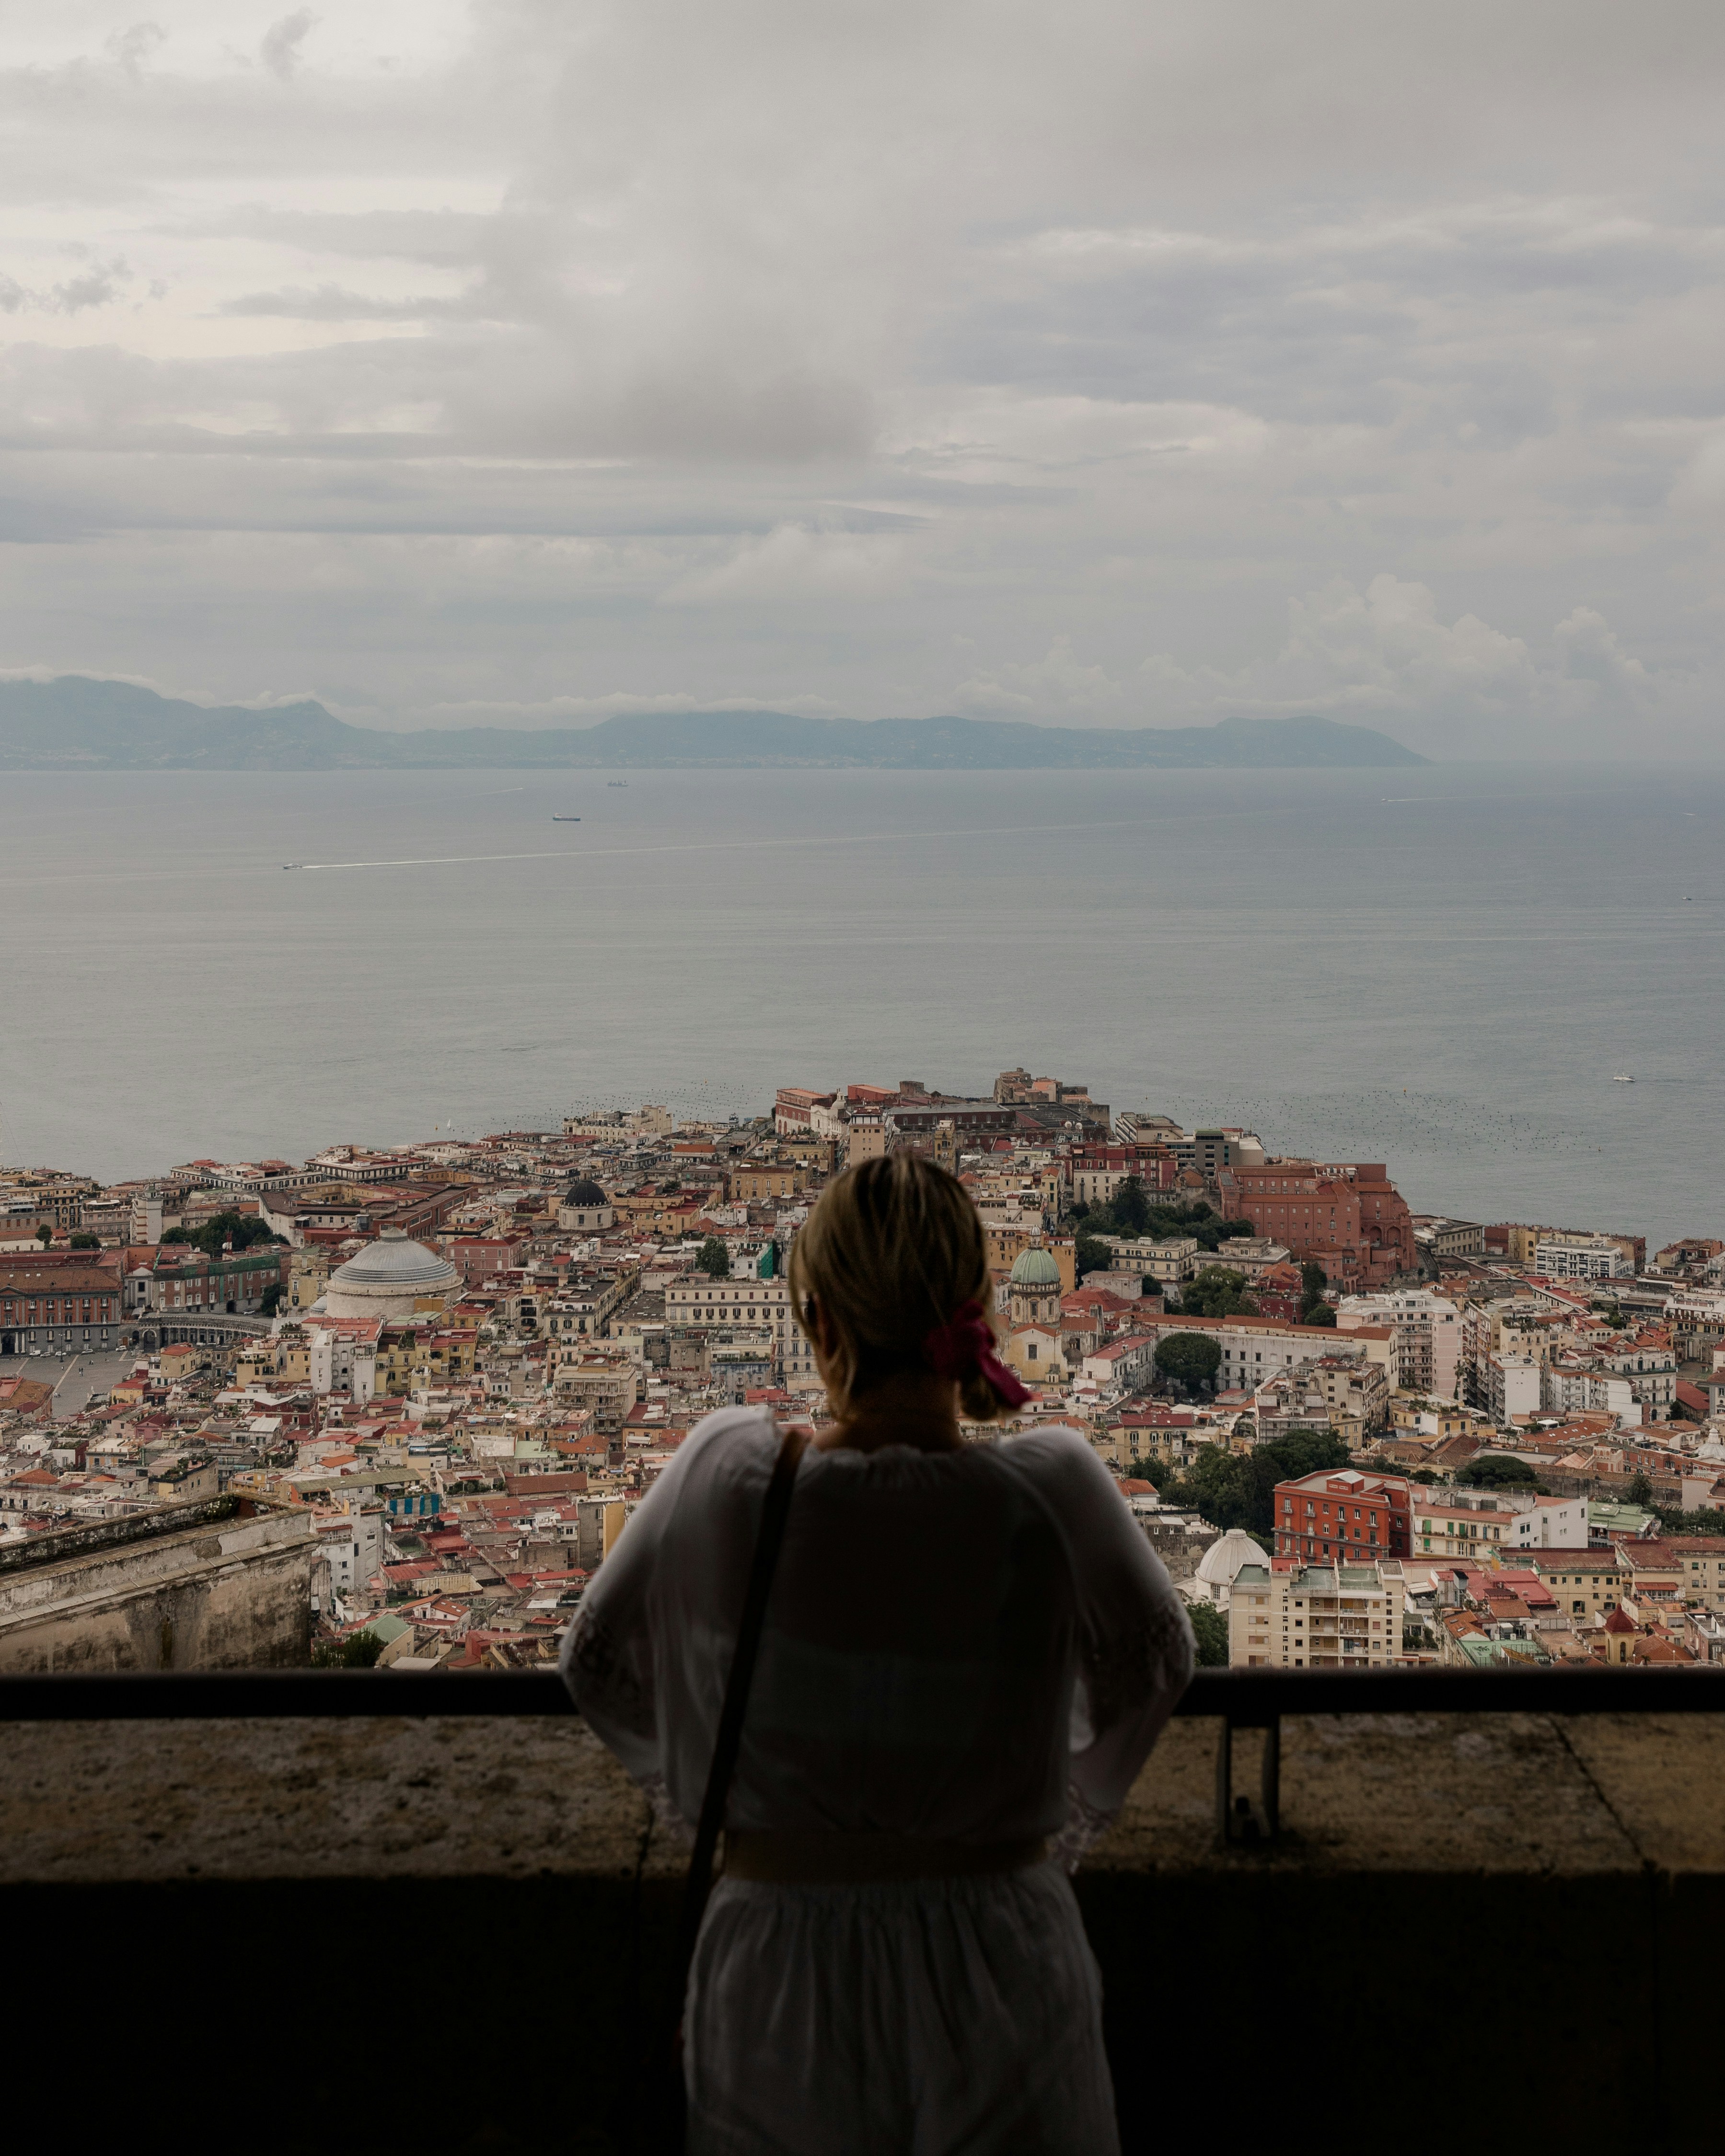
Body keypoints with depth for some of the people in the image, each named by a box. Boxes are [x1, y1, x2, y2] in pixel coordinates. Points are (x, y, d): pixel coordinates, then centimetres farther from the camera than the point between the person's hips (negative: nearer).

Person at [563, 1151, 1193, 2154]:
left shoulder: (729, 1473, -13)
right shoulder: (1051, 1489, -15)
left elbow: (600, 1665, 4)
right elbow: (1154, 1667, 4)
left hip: (780, 1969, 1)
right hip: (1002, 1956, -1)